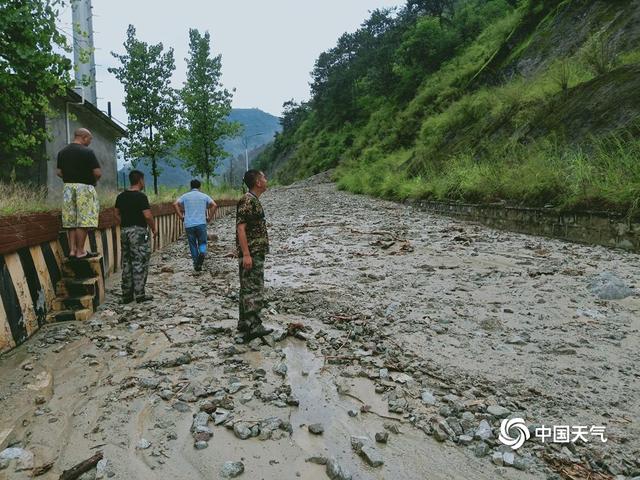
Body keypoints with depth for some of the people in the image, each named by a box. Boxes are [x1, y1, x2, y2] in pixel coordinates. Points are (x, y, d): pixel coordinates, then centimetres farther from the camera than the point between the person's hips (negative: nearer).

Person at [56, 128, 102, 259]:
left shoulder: (62, 152, 12)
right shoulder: (87, 152, -9)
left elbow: (58, 172, 12)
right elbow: (98, 173, -13)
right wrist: (93, 180, 5)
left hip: (68, 187, 7)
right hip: (84, 188, -7)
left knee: (71, 221, 11)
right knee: (83, 221, -3)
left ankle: (72, 250, 11)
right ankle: (80, 251, -1)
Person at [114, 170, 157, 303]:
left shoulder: (121, 196, 9)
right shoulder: (141, 196, -13)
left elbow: (117, 214, 14)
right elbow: (148, 215, -17)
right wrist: (154, 228, -4)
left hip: (124, 231, 7)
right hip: (139, 232, -7)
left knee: (126, 263, 12)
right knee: (140, 264, -1)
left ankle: (126, 295, 17)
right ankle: (140, 294, 3)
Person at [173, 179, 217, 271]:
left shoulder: (185, 196, 9)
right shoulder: (204, 196, 7)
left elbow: (175, 204, -6)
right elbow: (214, 205, -7)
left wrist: (181, 216, 0)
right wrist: (210, 218, -1)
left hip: (189, 225, 1)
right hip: (201, 223, -1)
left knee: (192, 245, 11)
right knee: (202, 243, 11)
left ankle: (196, 264, 14)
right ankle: (202, 253, -21)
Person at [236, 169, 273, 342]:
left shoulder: (254, 200, 16)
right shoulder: (247, 201, -15)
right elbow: (241, 228, -21)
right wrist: (246, 254, -24)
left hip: (256, 253, 10)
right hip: (251, 254, -10)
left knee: (248, 289, 13)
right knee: (254, 289, -10)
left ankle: (245, 325, 21)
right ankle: (253, 326, -7)